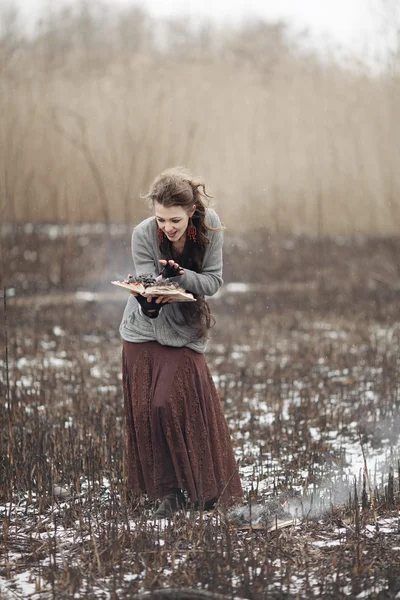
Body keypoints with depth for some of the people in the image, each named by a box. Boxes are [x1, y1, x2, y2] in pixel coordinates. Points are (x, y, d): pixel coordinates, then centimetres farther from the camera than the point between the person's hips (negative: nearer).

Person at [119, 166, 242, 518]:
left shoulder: (210, 227, -15)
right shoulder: (144, 234, -17)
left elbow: (214, 281, -15)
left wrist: (179, 275, -33)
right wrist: (148, 301, -43)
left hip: (184, 332, -1)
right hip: (143, 331, 1)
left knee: (168, 404, -13)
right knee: (145, 410, -1)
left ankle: (200, 488, 1)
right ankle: (167, 490, 11)